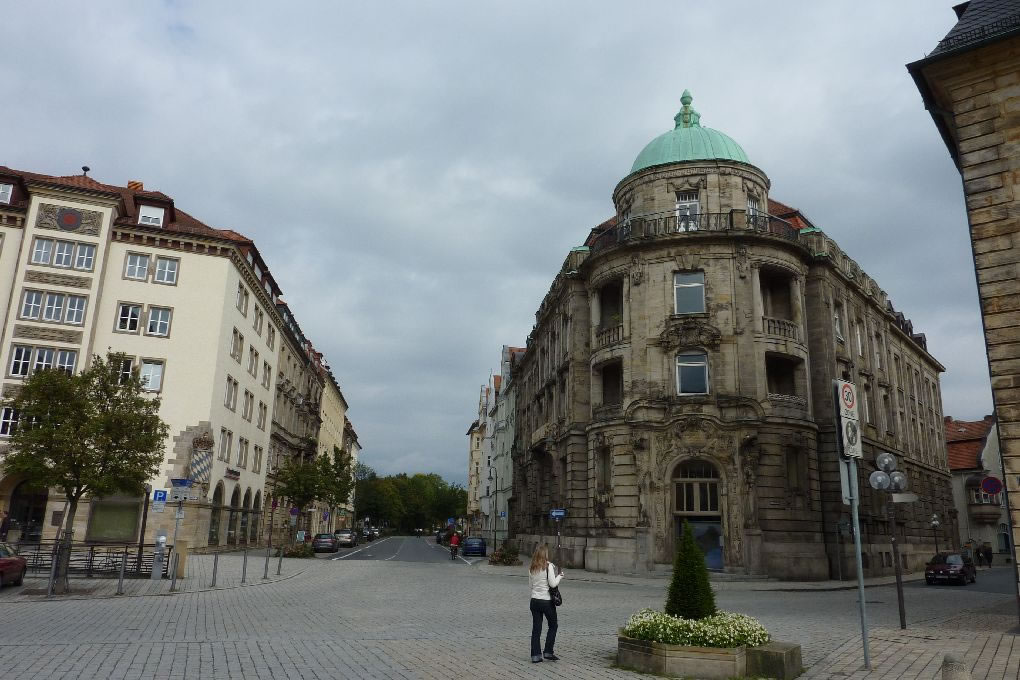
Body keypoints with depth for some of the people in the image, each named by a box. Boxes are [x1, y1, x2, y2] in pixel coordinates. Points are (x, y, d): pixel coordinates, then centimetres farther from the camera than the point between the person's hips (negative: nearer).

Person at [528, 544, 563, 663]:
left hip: (534, 600, 5)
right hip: (547, 601, -5)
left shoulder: (531, 568, 4)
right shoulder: (549, 566, -13)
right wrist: (560, 576, 1)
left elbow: (531, 584, 8)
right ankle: (548, 652, 13)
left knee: (536, 628, 9)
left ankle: (535, 655, 9)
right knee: (553, 625, 15)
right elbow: (553, 584, -16)